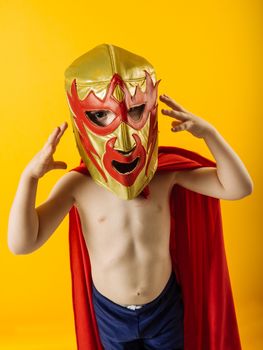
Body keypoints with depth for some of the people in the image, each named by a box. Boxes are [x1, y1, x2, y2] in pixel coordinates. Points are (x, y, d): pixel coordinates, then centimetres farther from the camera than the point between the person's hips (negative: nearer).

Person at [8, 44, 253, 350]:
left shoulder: (167, 170, -18)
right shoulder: (77, 185, -22)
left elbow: (239, 188, -18)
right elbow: (22, 243, -25)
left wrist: (208, 133, -28)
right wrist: (30, 176, -34)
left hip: (166, 304, 1)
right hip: (110, 312, 0)